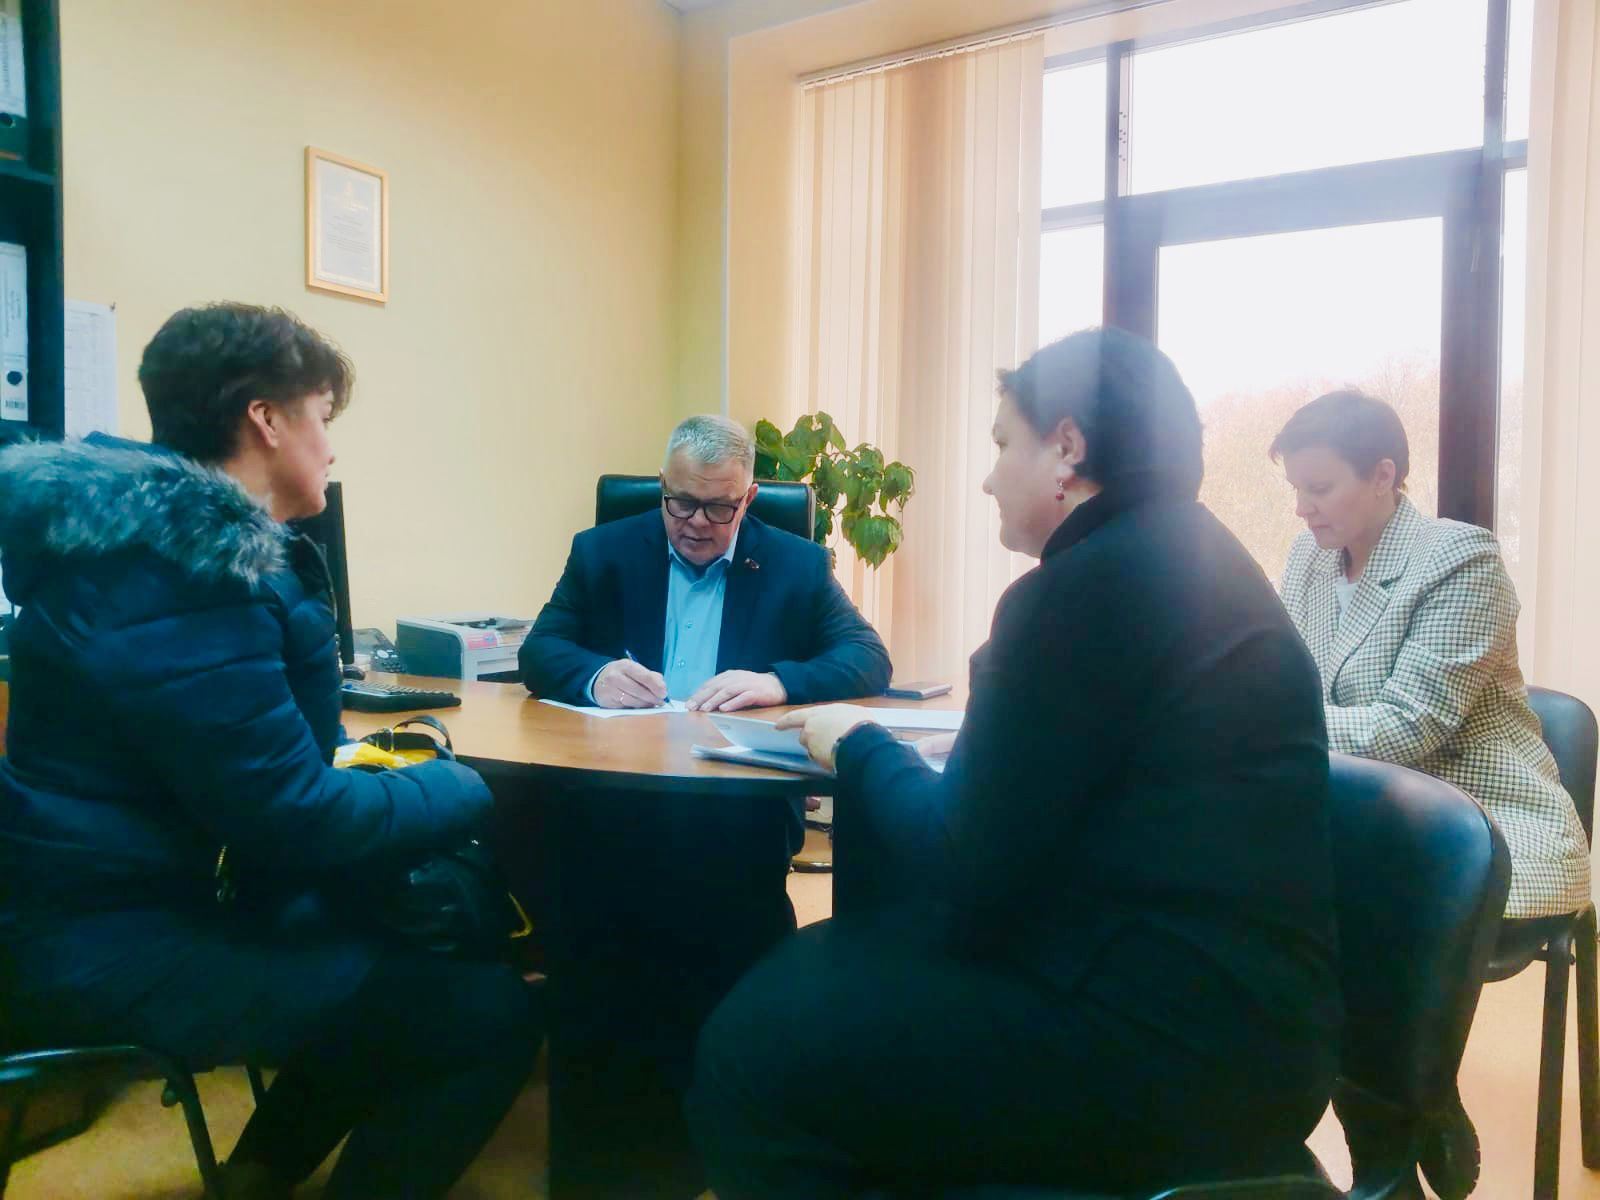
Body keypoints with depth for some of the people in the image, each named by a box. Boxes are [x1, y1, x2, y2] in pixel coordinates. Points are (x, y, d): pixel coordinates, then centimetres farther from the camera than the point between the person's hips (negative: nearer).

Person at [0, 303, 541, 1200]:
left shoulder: (176, 531, 9)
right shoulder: (182, 565, -23)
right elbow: (294, 820, -25)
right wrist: (469, 788, -12)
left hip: (150, 890, 11)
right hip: (116, 942, -11)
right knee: (492, 1012, -16)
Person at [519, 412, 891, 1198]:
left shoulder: (798, 566, 11)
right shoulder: (602, 553, 14)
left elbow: (871, 660, 2)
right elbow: (538, 652, 7)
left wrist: (780, 682, -18)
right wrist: (594, 673, -17)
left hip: (739, 796, 0)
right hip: (617, 789, 1)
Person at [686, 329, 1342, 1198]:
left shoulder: (1089, 582, -18)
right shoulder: (1188, 561, 12)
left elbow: (969, 869, -15)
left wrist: (860, 747, 1)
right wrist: (882, 749, 10)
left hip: (1174, 1052, -10)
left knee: (748, 1050, -6)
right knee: (810, 973, 16)